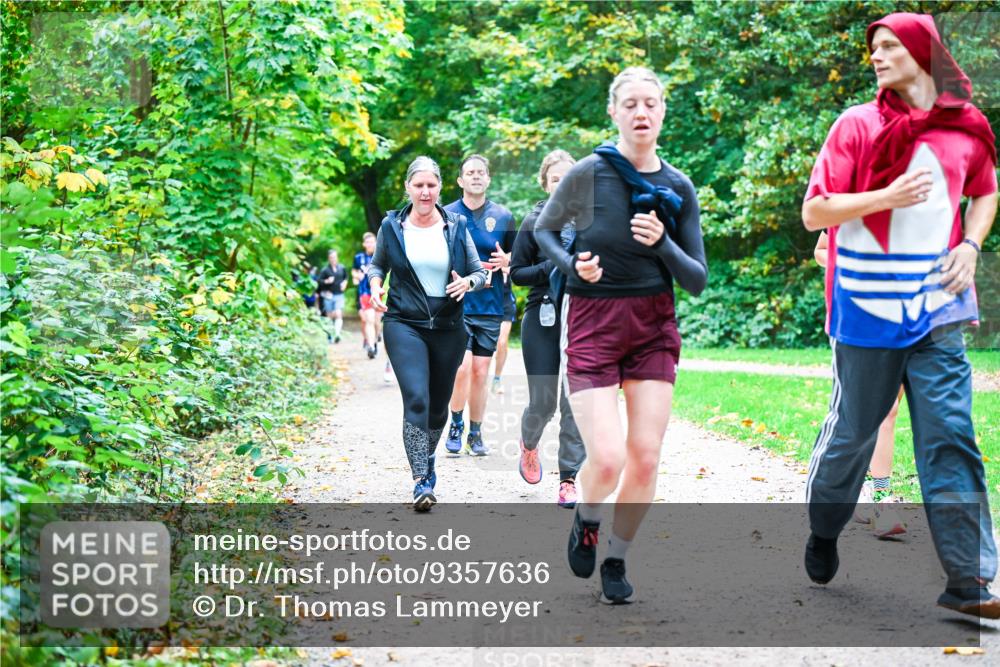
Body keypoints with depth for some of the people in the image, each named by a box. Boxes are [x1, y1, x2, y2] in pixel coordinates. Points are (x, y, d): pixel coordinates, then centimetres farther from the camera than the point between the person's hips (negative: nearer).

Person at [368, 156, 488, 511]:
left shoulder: (455, 226, 3)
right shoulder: (392, 227, 2)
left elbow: (480, 272, 8)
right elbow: (377, 264, 18)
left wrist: (468, 282, -14)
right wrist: (375, 284, -4)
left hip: (448, 328, 2)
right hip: (404, 325, -2)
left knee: (439, 406, 13)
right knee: (416, 399, -20)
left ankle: (427, 459, 41)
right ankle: (422, 481, -19)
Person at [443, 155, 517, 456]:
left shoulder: (503, 216, 8)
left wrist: (506, 260, -8)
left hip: (490, 306, 2)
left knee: (480, 373, 5)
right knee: (462, 368, -15)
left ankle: (475, 434, 17)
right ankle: (456, 425, 5)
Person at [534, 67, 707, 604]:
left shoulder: (679, 188, 1)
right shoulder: (588, 174, -8)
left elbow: (697, 281, 2)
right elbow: (543, 230, 8)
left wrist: (662, 242, -17)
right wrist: (572, 265, -12)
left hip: (653, 328, 3)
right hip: (593, 324, -3)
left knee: (645, 457, -1)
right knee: (607, 459, -13)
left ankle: (617, 559, 22)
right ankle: (584, 519, 21)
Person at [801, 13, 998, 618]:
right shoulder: (857, 125, -3)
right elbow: (814, 212, -4)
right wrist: (886, 196, -18)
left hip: (937, 310, 2)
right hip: (867, 310, -2)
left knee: (950, 437, -4)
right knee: (852, 431, 9)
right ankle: (823, 536, 34)